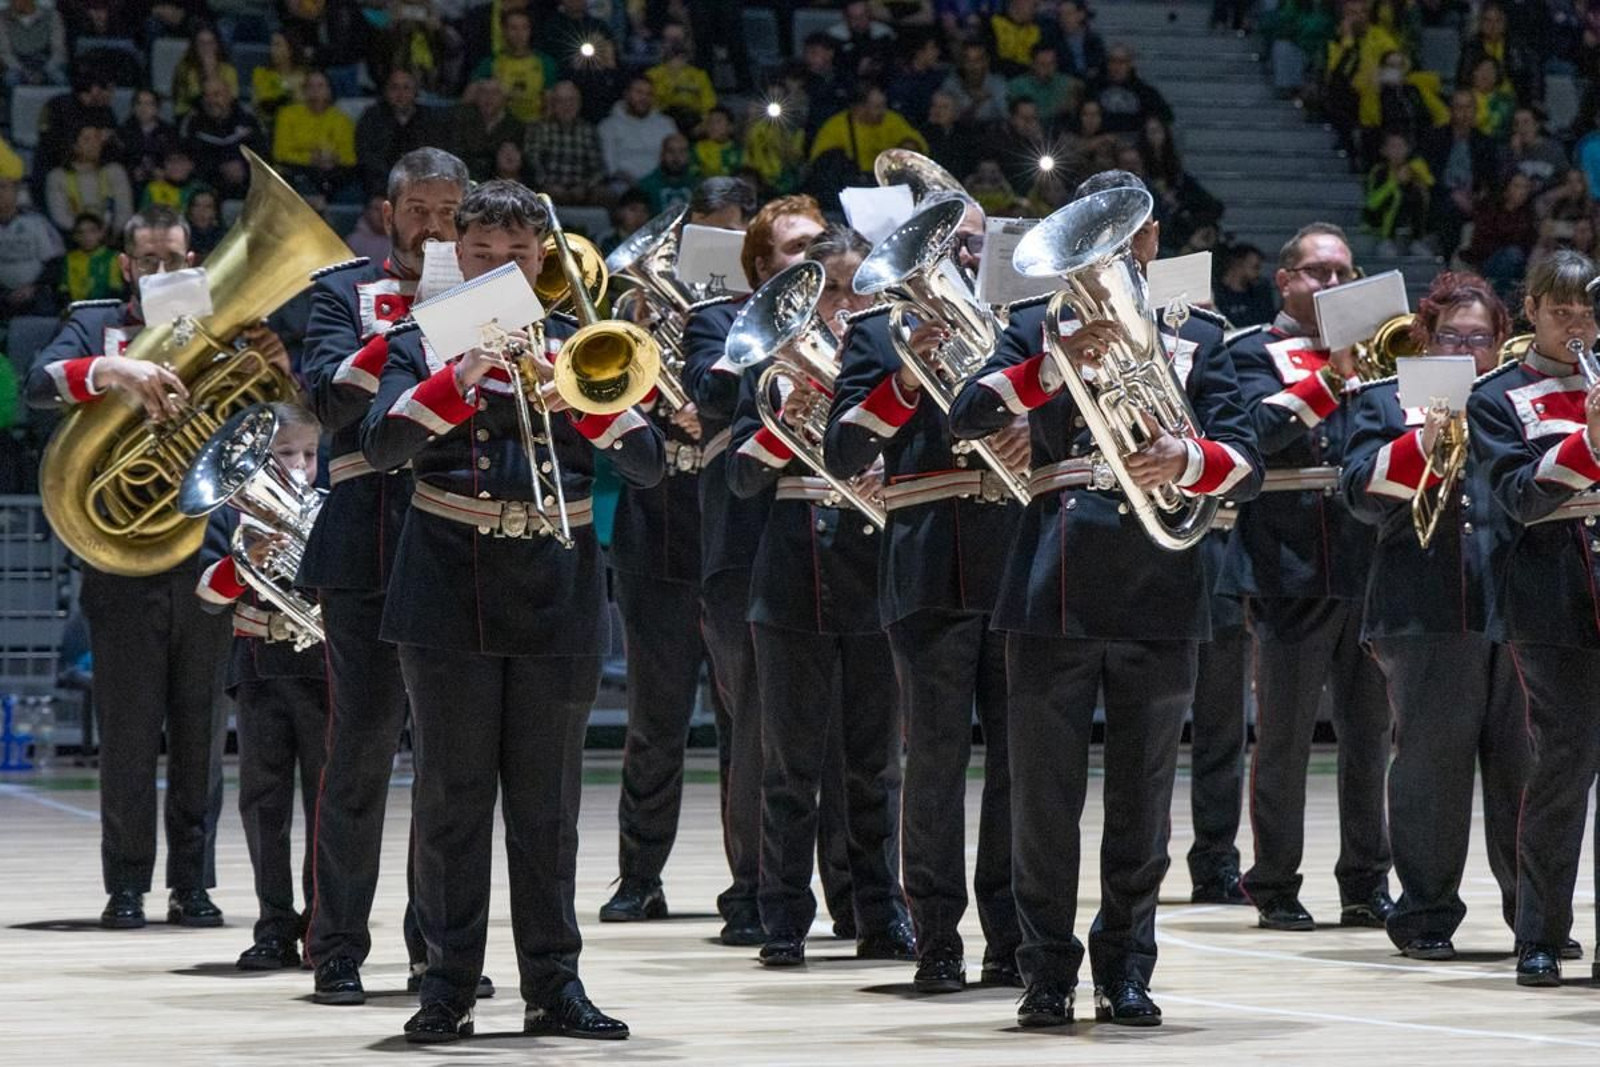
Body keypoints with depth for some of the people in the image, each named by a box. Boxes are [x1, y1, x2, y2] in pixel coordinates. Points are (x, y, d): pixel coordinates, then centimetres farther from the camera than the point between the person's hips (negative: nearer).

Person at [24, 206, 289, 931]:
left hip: (207, 562, 1)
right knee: (128, 733, 0)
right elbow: (41, 383, -12)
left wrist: (278, 372, -19)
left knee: (201, 733, 4)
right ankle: (126, 886, 3)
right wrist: (114, 370, -32)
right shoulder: (94, 327, 8)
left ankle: (192, 885, 8)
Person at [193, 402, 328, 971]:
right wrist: (246, 563, -23)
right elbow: (209, 593, -4)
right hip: (260, 672, 1)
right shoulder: (232, 517, 5)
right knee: (263, 801, 2)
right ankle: (275, 926, 8)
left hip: (324, 666, -1)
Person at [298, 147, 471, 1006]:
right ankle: (338, 949, 1)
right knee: (362, 743, -3)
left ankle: (439, 942, 14)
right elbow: (327, 396, -9)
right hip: (372, 541, -3)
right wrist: (404, 329, -21)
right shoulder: (345, 293, 7)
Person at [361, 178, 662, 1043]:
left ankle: (554, 982, 11)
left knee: (547, 799, 5)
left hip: (556, 591, 1)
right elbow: (378, 445, -11)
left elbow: (647, 465, -2)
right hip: (449, 590, -1)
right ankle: (449, 983, 6)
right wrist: (462, 376, -23)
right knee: (452, 794, 1)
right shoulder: (424, 344, 6)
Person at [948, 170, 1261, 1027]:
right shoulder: (1037, 328, 9)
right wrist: (1059, 362, -22)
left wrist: (1187, 460, -23)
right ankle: (1047, 972, 7)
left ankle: (1126, 971, 14)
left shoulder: (1195, 340, 10)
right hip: (1052, 592, -1)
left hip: (1159, 592, 1)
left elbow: (1246, 464, 0)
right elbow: (967, 417, -8)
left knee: (1141, 798, 5)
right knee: (1044, 795, 0)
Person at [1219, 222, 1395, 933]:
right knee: (1283, 736, -1)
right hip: (1291, 572, -5)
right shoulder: (1256, 354, 1)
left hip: (1367, 571, 5)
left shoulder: (1367, 351, 19)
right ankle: (1275, 888, 6)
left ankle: (1366, 884, 14)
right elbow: (1262, 433, -17)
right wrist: (1331, 377, -26)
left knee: (1368, 733, 7)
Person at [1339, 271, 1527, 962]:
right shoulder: (1386, 404, 11)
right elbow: (1362, 492, -4)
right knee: (1431, 765, -3)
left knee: (1524, 765, 3)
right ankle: (1426, 914, 3)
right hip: (1429, 613, -3)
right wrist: (1424, 443, -18)